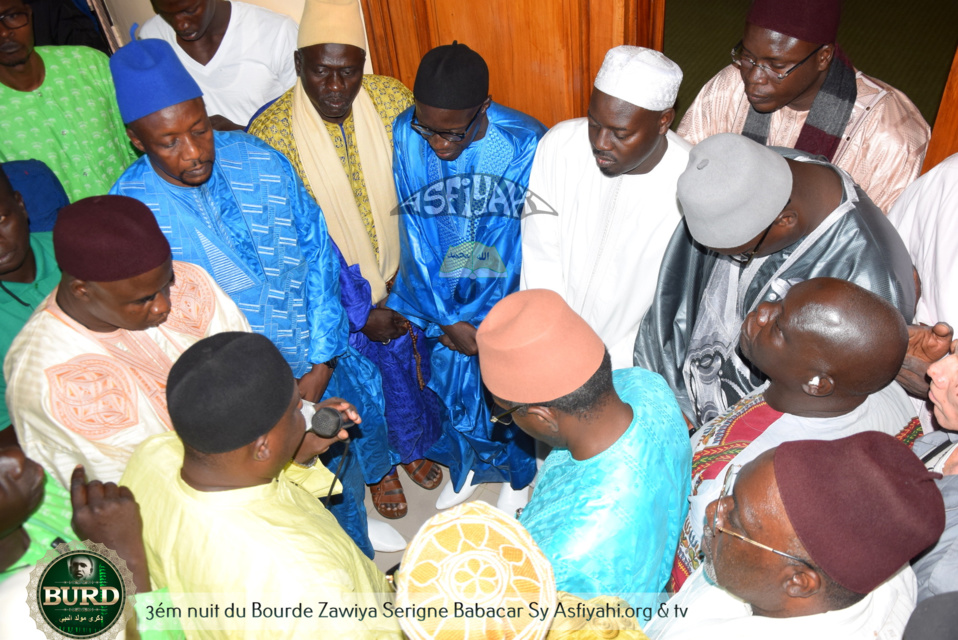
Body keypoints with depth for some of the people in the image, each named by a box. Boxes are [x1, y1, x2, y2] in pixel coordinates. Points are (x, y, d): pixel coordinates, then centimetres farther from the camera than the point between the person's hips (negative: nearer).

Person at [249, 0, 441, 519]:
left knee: (414, 367, 24)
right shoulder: (269, 135, -23)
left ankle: (414, 447, 57)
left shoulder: (393, 99, -14)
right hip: (340, 296, -3)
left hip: (403, 278, 3)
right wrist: (362, 313, -19)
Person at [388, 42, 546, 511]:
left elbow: (527, 245, -16)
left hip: (504, 299, -1)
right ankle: (466, 465, 49)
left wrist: (477, 321, -15)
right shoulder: (404, 136, -17)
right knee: (449, 385, 16)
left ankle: (517, 472, 47)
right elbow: (416, 239, -11)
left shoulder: (526, 144, -23)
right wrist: (447, 321, -13)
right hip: (439, 297, 2)